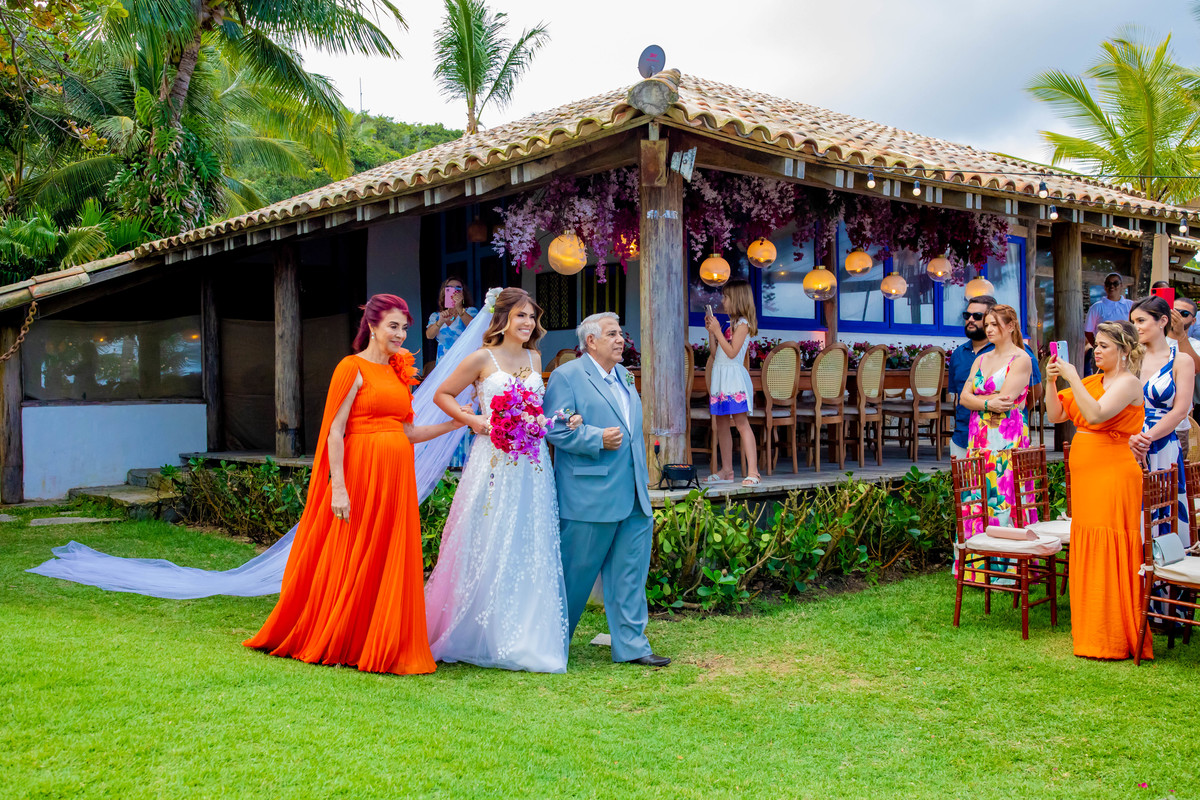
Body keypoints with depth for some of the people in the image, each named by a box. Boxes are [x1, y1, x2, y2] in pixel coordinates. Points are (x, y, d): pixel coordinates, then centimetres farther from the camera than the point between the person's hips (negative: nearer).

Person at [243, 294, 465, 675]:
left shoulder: (398, 372, 15)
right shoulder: (353, 368, -6)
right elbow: (335, 432, -11)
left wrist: (454, 423, 10)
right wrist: (338, 487, -17)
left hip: (396, 478, 7)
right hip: (360, 473, -7)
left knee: (391, 564, 8)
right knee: (352, 560, 2)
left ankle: (385, 648, 19)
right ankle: (332, 644, 18)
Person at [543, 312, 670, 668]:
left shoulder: (624, 376, 18)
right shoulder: (566, 376, -6)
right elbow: (556, 430, -13)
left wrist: (643, 482, 23)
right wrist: (597, 438, -23)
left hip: (633, 499, 7)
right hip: (589, 498, -7)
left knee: (630, 573, 7)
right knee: (575, 573, 5)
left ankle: (631, 645, 15)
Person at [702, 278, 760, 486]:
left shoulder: (743, 323, -6)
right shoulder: (729, 324, 19)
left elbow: (732, 352, -16)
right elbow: (715, 353, 17)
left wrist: (717, 331, -13)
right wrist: (710, 331, 11)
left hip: (734, 376, -9)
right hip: (720, 375, 9)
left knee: (742, 423, -12)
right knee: (721, 423, 7)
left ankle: (752, 472, -14)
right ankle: (726, 471, 12)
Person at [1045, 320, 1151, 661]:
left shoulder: (1128, 383, -8)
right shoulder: (1093, 381, 15)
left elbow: (1095, 415, -23)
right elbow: (1056, 414, 13)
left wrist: (1072, 377, -20)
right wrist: (1051, 381, 0)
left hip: (1112, 474, -8)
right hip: (1086, 475, 8)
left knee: (1108, 554, -6)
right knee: (1087, 552, 11)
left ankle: (1114, 638, 2)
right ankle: (1091, 632, 20)